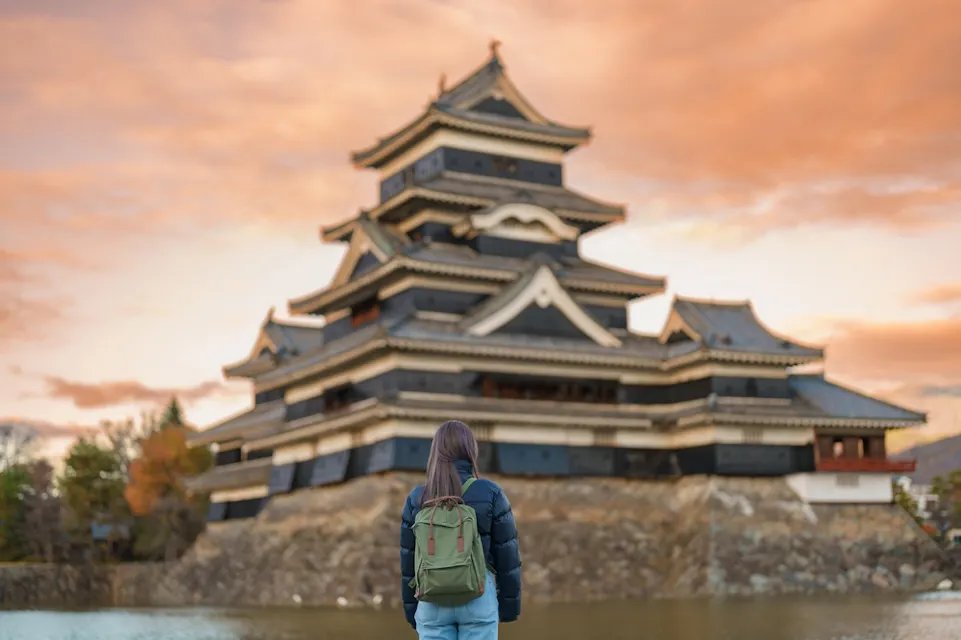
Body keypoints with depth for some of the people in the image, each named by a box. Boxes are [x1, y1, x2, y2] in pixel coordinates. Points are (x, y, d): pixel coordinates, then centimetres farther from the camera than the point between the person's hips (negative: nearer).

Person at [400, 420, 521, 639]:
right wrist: (510, 602, 6)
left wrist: (411, 607, 14)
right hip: (477, 596, -2)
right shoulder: (490, 493, -6)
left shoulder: (417, 498, 1)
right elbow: (506, 553, -3)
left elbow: (409, 559, 5)